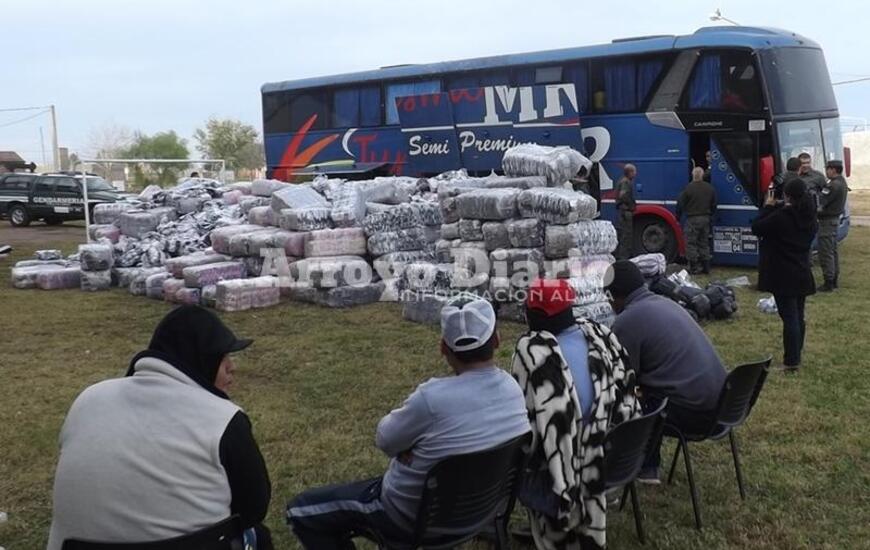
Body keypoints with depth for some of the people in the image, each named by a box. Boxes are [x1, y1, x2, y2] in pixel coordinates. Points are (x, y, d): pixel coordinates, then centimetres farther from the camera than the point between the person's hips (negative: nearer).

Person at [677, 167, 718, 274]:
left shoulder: (689, 188, -13)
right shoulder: (710, 188, 5)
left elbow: (680, 204, -9)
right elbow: (714, 205, 13)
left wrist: (678, 217, 3)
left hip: (692, 219, -6)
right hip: (705, 219, 6)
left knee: (691, 244, 0)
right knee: (704, 243, 14)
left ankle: (694, 268, -2)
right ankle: (706, 267, 16)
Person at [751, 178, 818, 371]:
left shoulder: (781, 216, -19)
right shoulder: (810, 218, 4)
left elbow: (757, 228, -10)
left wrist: (768, 207, 1)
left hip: (783, 276, -7)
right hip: (802, 274, 7)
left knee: (789, 317, -6)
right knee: (798, 316, 15)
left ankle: (791, 361, -5)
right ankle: (795, 356, 25)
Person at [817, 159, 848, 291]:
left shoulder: (833, 185, -22)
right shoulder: (842, 183, 11)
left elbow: (819, 201, -25)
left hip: (827, 221, -10)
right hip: (835, 218, 11)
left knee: (826, 253, -5)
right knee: (833, 250, 17)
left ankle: (829, 282, -3)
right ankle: (835, 279, 25)